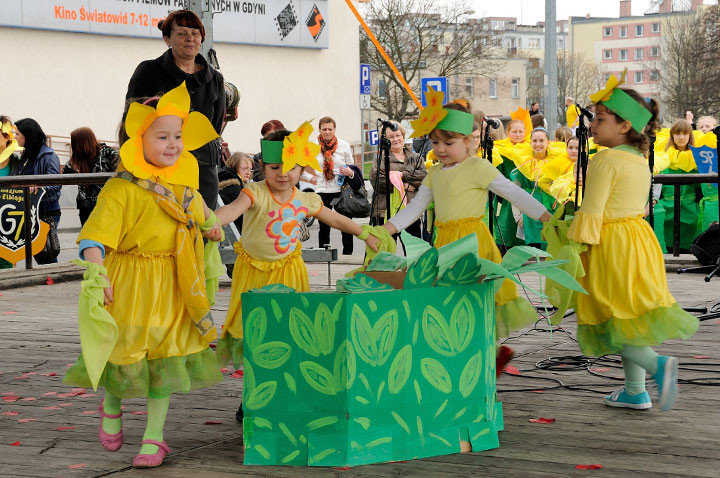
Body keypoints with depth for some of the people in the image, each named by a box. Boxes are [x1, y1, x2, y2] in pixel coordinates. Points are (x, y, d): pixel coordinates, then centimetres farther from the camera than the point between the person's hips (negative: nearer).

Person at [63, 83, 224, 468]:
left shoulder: (183, 180, 5)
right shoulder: (122, 188, -17)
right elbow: (96, 233, -26)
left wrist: (211, 224, 39)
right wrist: (96, 270, -39)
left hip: (173, 285, 5)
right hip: (129, 281, -5)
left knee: (166, 355, 6)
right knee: (124, 349, 8)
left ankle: (154, 437, 17)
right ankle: (111, 407, 41)